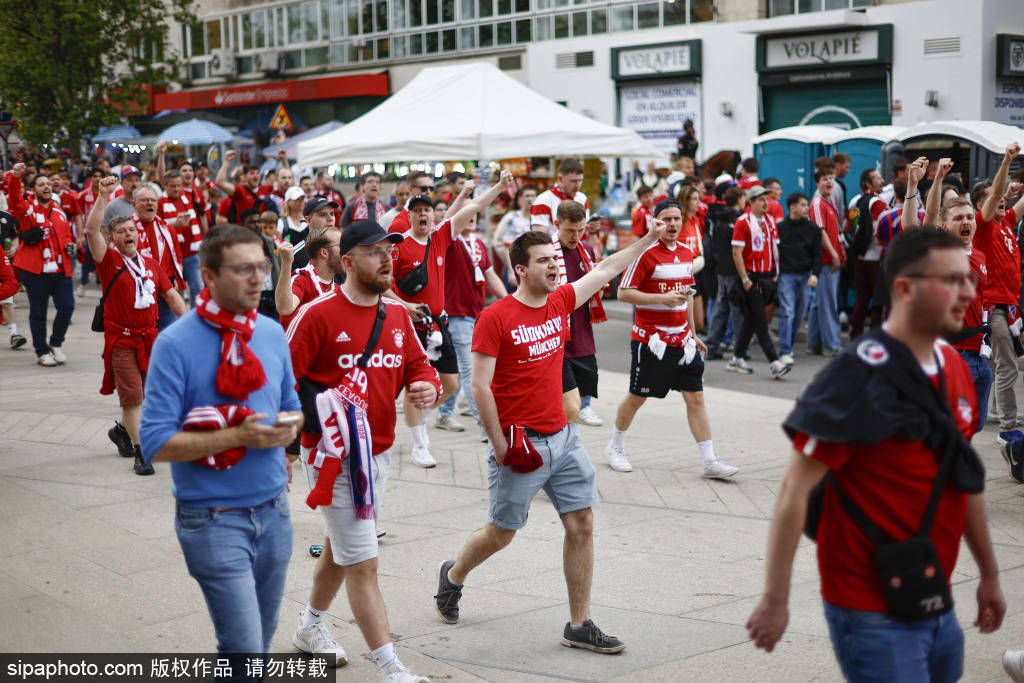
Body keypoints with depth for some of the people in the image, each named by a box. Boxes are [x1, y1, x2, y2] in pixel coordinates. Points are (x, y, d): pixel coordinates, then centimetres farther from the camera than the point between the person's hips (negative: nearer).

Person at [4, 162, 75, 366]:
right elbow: (14, 196, -19)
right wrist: (15, 176, -38)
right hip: (35, 270, -4)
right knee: (38, 312, 5)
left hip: (60, 270, 4)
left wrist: (69, 245, 7)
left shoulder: (59, 212, 16)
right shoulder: (25, 208, 1)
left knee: (67, 306, -4)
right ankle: (42, 352, 17)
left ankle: (56, 344, 20)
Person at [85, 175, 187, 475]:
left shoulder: (151, 264, 10)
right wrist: (103, 196, -26)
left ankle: (122, 429, 40)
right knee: (132, 396, -6)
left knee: (145, 392, 15)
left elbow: (171, 294, 14)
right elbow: (91, 230, -20)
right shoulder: (109, 261, -5)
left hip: (150, 338, 5)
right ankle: (140, 452, -1)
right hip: (120, 340, -5)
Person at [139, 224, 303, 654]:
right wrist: (237, 436, -23)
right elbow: (155, 444, -16)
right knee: (245, 650, -8)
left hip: (274, 510, 6)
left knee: (261, 640, 17)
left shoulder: (273, 333, 3)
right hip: (214, 518, -6)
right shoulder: (176, 344, -14)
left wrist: (289, 427, -6)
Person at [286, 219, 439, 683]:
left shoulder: (397, 315, 6)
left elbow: (418, 364, 16)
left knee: (340, 548, 23)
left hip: (379, 452, 7)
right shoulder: (317, 314, -14)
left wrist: (426, 386, -8)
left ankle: (310, 627, 46)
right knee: (362, 562, -6)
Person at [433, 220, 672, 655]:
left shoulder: (560, 301, 5)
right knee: (501, 533, 7)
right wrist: (500, 445, -14)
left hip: (563, 437, 6)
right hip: (520, 444, -6)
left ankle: (580, 625, 10)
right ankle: (453, 575, 38)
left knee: (582, 525, 2)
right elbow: (480, 386, -14)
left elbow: (606, 270, 19)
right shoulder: (495, 317, -13)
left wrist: (649, 239, 21)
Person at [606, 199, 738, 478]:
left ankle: (709, 462, 2)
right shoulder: (646, 253, -11)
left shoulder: (687, 253, 10)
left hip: (681, 338, 6)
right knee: (637, 397, 7)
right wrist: (663, 298, -22)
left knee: (695, 397, 0)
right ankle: (615, 447, 29)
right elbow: (624, 293, -14)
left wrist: (693, 334, 21)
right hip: (650, 338, -5)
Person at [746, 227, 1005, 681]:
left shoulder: (954, 367, 5)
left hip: (937, 607, 8)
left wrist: (989, 574, 19)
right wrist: (775, 600, -18)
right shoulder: (860, 376, -19)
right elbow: (794, 491, -19)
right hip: (873, 615, -8)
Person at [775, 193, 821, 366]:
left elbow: (817, 253, 7)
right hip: (786, 275, -3)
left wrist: (815, 274, -7)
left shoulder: (813, 229, 8)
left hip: (805, 276, 3)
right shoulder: (780, 228, 3)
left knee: (800, 315, 6)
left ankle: (788, 346, 23)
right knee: (787, 313, -12)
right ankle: (785, 352, -14)